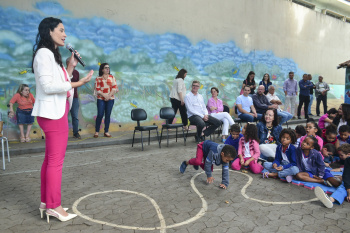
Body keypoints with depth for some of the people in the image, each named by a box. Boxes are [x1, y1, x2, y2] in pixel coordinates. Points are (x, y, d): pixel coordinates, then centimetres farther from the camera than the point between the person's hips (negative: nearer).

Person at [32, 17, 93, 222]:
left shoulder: (53, 54, 19)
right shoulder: (44, 53, -11)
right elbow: (48, 86, -20)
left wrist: (71, 66, 9)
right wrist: (77, 84, -23)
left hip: (56, 112, 10)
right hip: (53, 113, -10)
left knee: (51, 159, 13)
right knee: (56, 160, -5)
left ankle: (46, 202, 23)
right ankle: (54, 206, 5)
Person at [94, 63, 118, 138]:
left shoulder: (112, 77, 11)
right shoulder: (98, 78, 6)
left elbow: (115, 88, 2)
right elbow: (97, 89, -2)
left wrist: (109, 96, -10)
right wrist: (105, 95, -13)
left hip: (110, 99, 2)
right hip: (101, 99, -2)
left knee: (108, 115, 2)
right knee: (100, 115, -8)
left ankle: (106, 132, 8)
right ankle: (96, 131, 1)